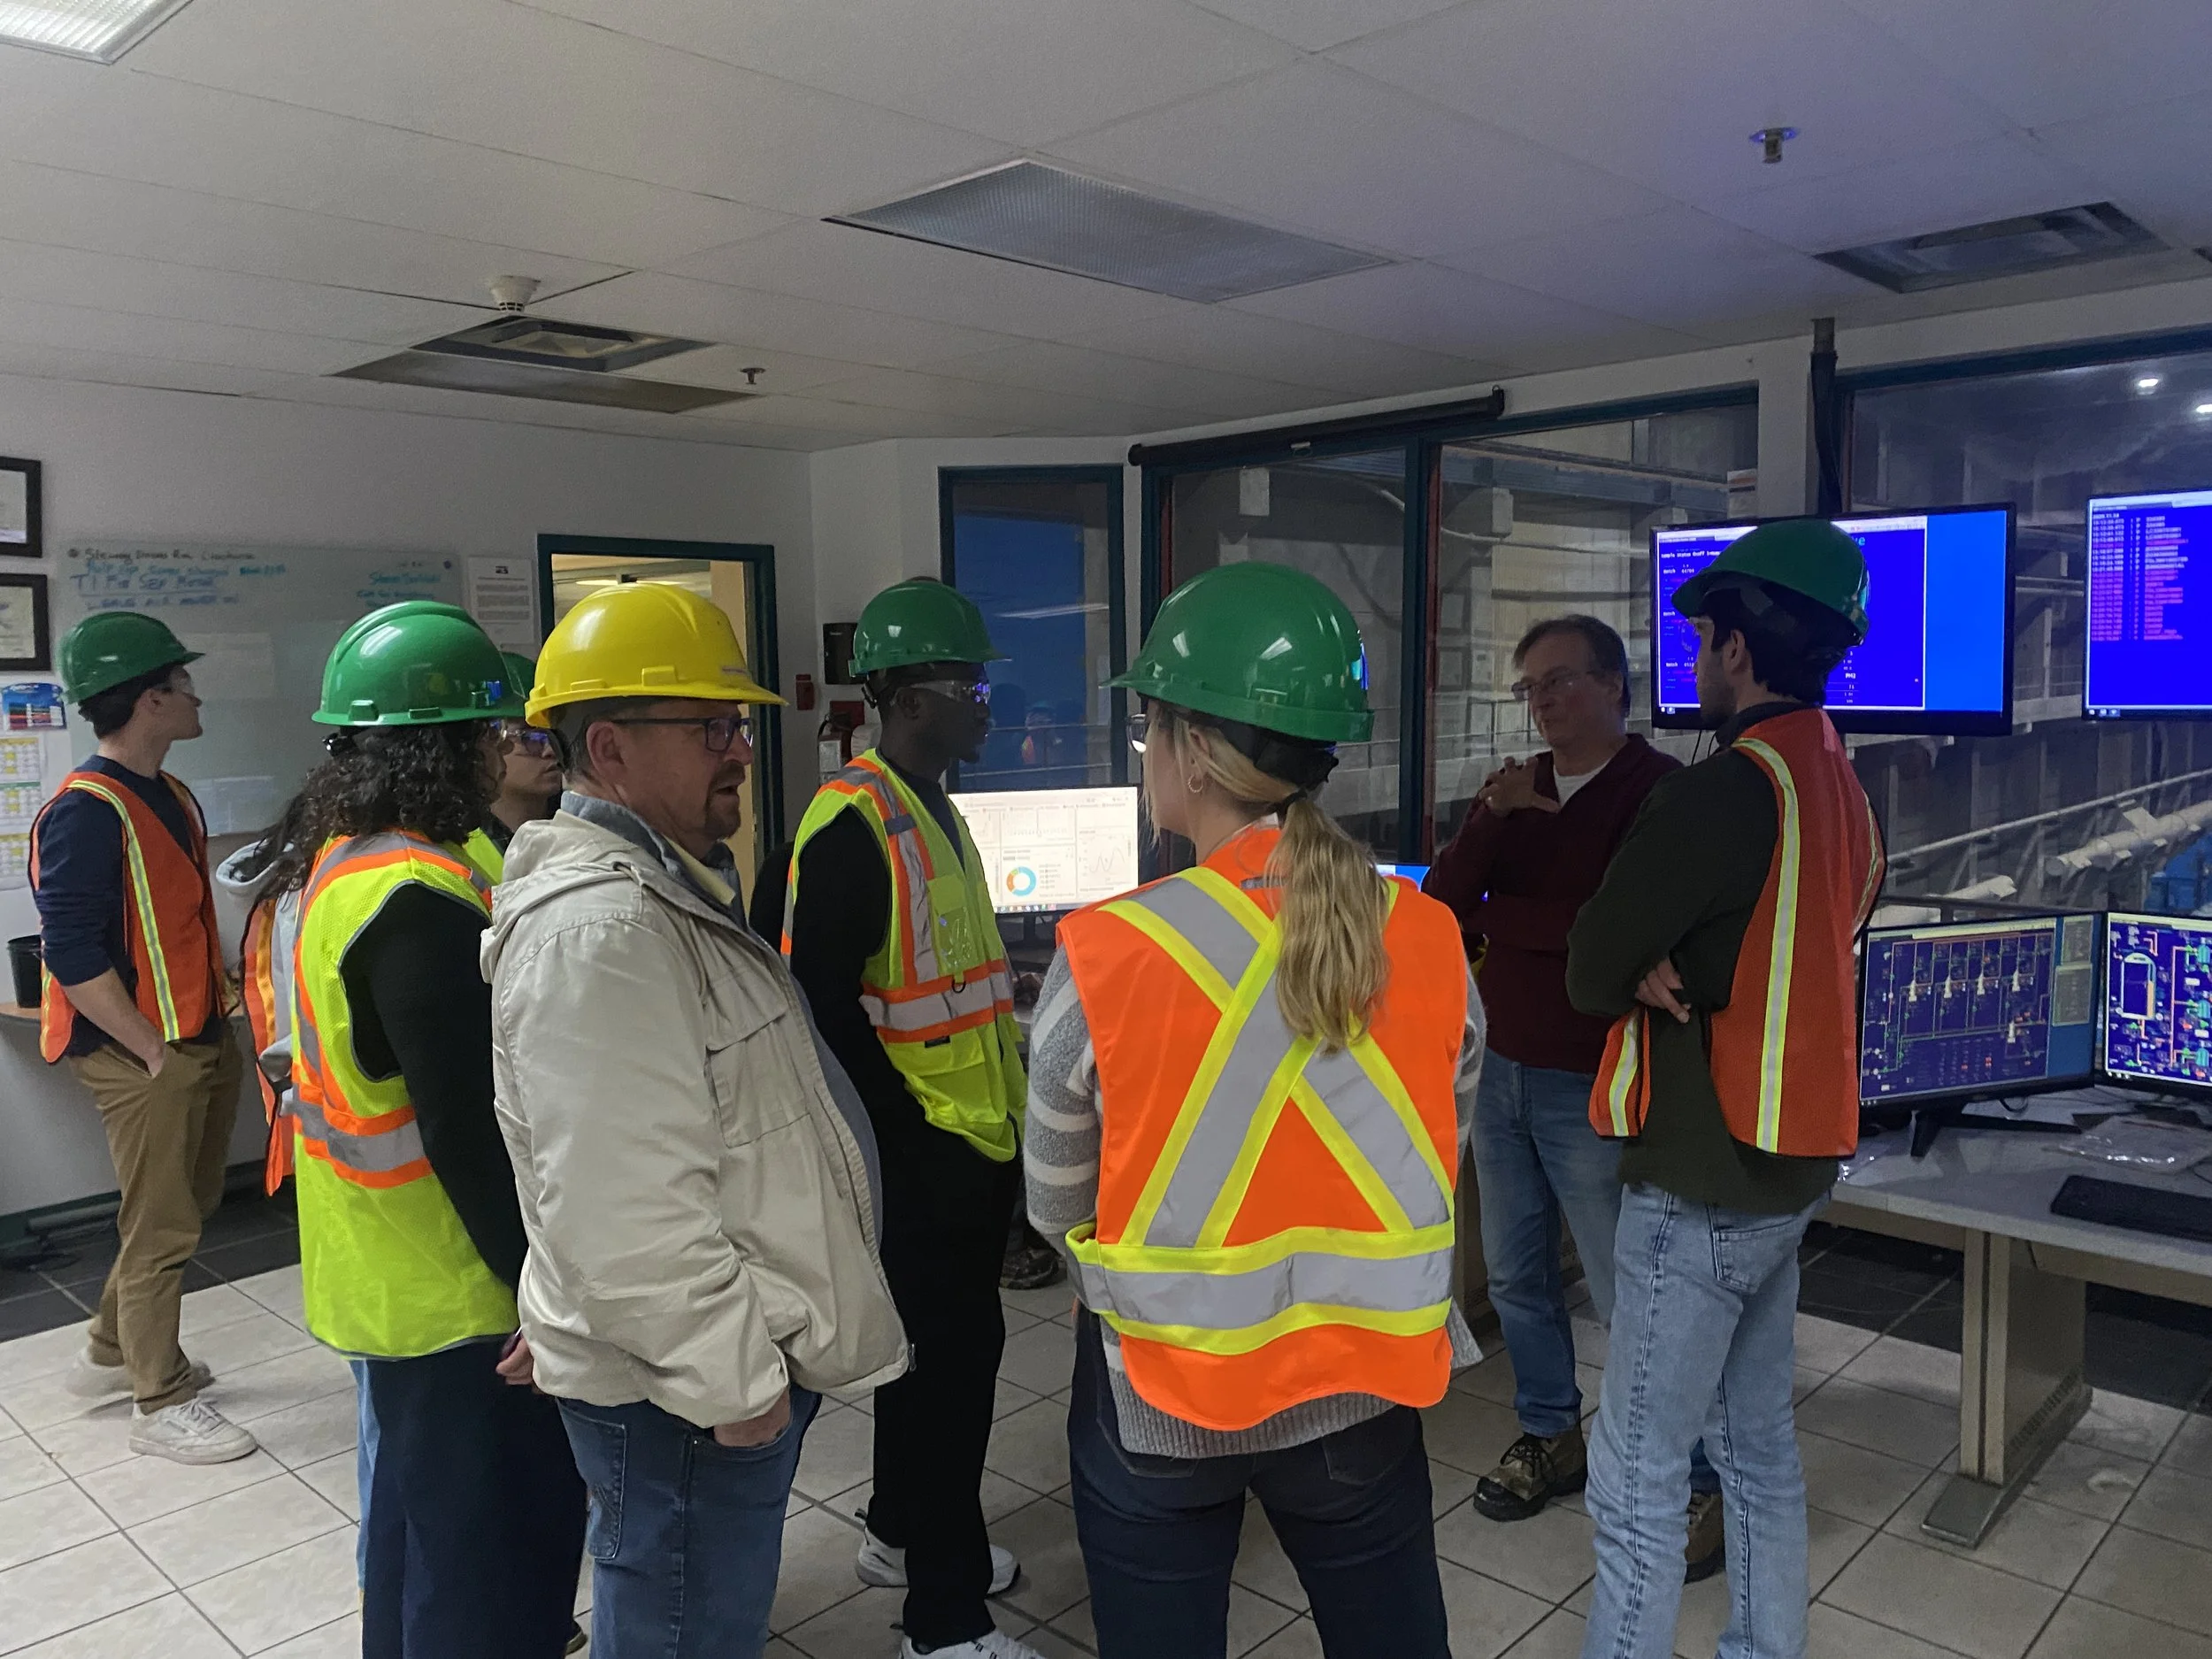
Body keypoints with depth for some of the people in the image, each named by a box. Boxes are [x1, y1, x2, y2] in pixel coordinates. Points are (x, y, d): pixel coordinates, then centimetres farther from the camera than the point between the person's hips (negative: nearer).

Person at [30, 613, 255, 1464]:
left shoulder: (171, 798, 11)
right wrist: (155, 1050, -19)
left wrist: (217, 1025, 13)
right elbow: (71, 954, -22)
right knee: (161, 1228, 2)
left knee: (189, 1205, 20)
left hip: (200, 1040, 9)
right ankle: (162, 1406, 16)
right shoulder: (86, 812, -18)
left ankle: (111, 1353, 38)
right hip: (141, 1056, -9)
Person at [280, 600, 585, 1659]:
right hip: (458, 1285, -10)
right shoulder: (419, 898, -26)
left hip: (385, 1273, 10)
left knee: (418, 1496, 27)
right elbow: (473, 1129, -27)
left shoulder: (347, 862, 6)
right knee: (491, 1537, 5)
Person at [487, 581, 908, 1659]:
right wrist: (733, 1376, -20)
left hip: (732, 1358, 10)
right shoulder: (597, 926, -24)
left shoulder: (667, 886, 12)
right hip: (686, 1388, -10)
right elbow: (628, 1212, -28)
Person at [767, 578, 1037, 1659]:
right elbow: (824, 1004, -24)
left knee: (942, 1346, 21)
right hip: (919, 1156, -9)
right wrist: (910, 1131, -19)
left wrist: (1006, 1106, 15)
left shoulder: (936, 814, 11)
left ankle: (903, 1532, 40)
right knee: (951, 1355, 0)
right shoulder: (853, 822, -19)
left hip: (977, 1143, 9)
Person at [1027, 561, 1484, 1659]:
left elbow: (1056, 1207, -7)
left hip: (1154, 1400, -2)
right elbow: (1437, 1157, 3)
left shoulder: (1105, 958, -22)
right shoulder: (1426, 941, -12)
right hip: (1366, 1389, 3)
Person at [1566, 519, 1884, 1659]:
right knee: (1761, 1447, 20)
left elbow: (1590, 975, -15)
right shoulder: (1846, 796, 6)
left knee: (1639, 1476, 1)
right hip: (1790, 1171, 9)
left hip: (1698, 1190, -9)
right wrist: (1678, 974, -5)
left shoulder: (1721, 793, -21)